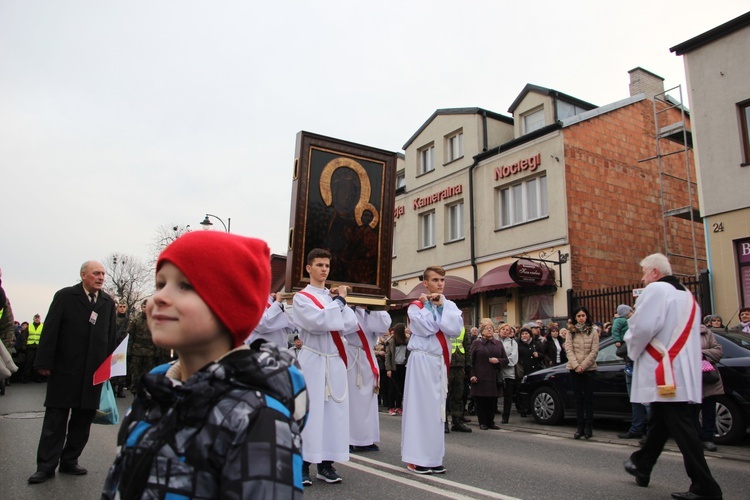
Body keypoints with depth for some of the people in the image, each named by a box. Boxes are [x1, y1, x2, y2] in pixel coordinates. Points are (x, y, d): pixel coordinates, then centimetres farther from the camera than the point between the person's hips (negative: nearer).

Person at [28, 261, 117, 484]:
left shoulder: (108, 303, 9)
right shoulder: (65, 296, -2)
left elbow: (111, 336, 9)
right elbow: (50, 330, -6)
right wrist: (44, 362, -10)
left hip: (94, 372, 4)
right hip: (64, 370, -4)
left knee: (83, 420, 10)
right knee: (55, 419, 4)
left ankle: (69, 461, 24)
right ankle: (46, 466, 14)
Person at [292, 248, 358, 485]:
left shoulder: (335, 295, 15)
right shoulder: (301, 297, -1)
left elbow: (351, 325, 4)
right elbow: (319, 322, -19)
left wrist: (339, 301, -4)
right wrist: (339, 301, -9)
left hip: (335, 361, 5)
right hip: (312, 361, -5)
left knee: (334, 411, 5)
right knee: (310, 411, -4)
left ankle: (326, 464, 14)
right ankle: (303, 465, 5)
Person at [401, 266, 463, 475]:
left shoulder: (450, 305, 11)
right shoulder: (416, 306, -1)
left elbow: (455, 329, -6)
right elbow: (427, 328, -18)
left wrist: (441, 305, -7)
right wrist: (428, 305, -6)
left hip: (441, 361, 5)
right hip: (422, 360, -5)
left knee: (437, 408, 8)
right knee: (420, 406, -5)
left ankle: (432, 457, 16)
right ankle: (415, 458, 2)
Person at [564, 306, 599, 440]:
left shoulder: (593, 332, 2)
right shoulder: (571, 332, 6)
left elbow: (594, 350, -4)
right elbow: (568, 349, -1)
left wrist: (583, 365, -12)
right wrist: (576, 365, -13)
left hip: (589, 368, -1)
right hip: (574, 368, 1)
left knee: (588, 398, 2)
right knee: (578, 398, 4)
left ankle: (588, 427, 8)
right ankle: (580, 427, 8)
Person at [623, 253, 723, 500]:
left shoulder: (656, 289, -11)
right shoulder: (687, 296, 18)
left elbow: (643, 326, -21)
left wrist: (633, 349, -3)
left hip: (664, 372, -9)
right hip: (683, 371, 10)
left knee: (680, 427, -6)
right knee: (659, 422, 17)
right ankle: (641, 466, 31)